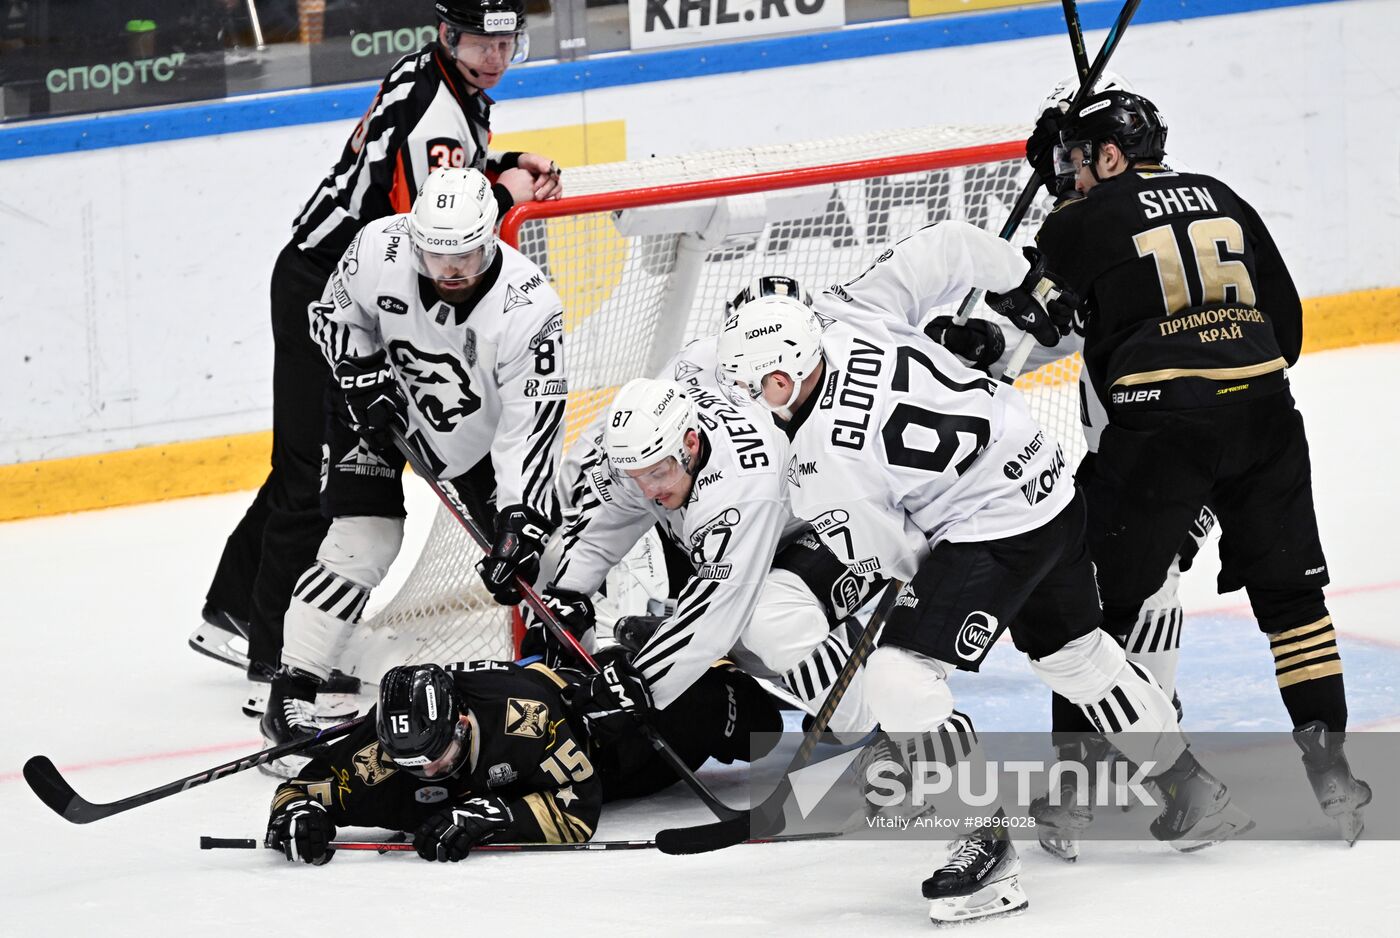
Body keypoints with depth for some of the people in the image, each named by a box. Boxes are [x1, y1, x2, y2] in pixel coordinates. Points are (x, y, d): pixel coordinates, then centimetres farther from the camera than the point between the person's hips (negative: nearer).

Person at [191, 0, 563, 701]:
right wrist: (504, 196, -12)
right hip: (325, 294, -10)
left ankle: (231, 615, 23)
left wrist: (507, 167, 6)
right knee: (317, 472, -7)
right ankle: (276, 647, -2)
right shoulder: (433, 116, -25)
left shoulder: (438, 77, 7)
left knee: (313, 462, 16)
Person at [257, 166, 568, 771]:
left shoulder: (529, 309, -32)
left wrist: (521, 523, -39)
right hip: (378, 402, -1)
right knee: (365, 539, -16)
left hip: (478, 428, 1)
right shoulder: (380, 249, -29)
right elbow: (334, 312, -6)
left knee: (533, 553, -2)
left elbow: (530, 429, -31)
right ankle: (291, 691, -14)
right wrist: (362, 375, -21)